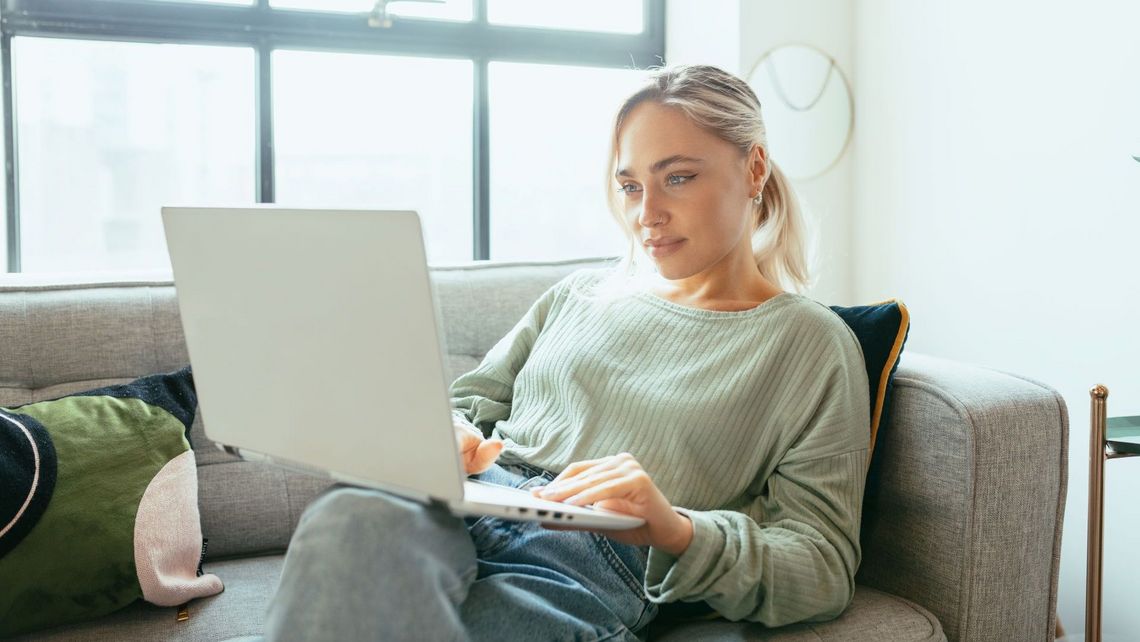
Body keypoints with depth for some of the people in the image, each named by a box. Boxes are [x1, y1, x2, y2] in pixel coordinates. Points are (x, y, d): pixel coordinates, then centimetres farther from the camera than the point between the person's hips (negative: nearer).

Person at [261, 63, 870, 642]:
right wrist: (450, 438, -1)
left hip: (597, 567, -4)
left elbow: (824, 568, 0)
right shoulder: (580, 293, 24)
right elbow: (467, 401, 26)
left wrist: (677, 532, -20)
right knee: (352, 516, -36)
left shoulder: (810, 342, 8)